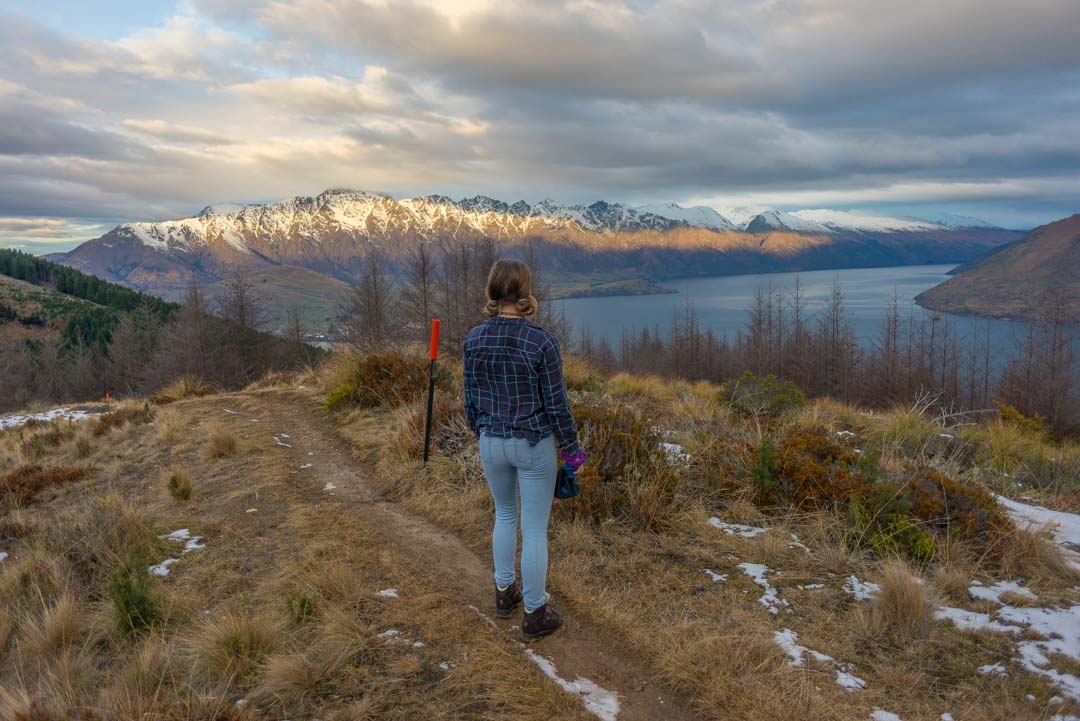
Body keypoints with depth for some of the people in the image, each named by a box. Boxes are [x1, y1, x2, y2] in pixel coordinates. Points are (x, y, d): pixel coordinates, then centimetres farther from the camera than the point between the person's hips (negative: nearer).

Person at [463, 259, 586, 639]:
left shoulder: (475, 338, -6)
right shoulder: (542, 341, -18)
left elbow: (471, 397, 2)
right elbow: (556, 404, -13)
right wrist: (573, 450, 0)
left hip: (492, 443, 4)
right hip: (534, 446, -4)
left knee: (505, 514, 26)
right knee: (535, 528, 8)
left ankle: (505, 592, 39)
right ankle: (535, 614, 21)